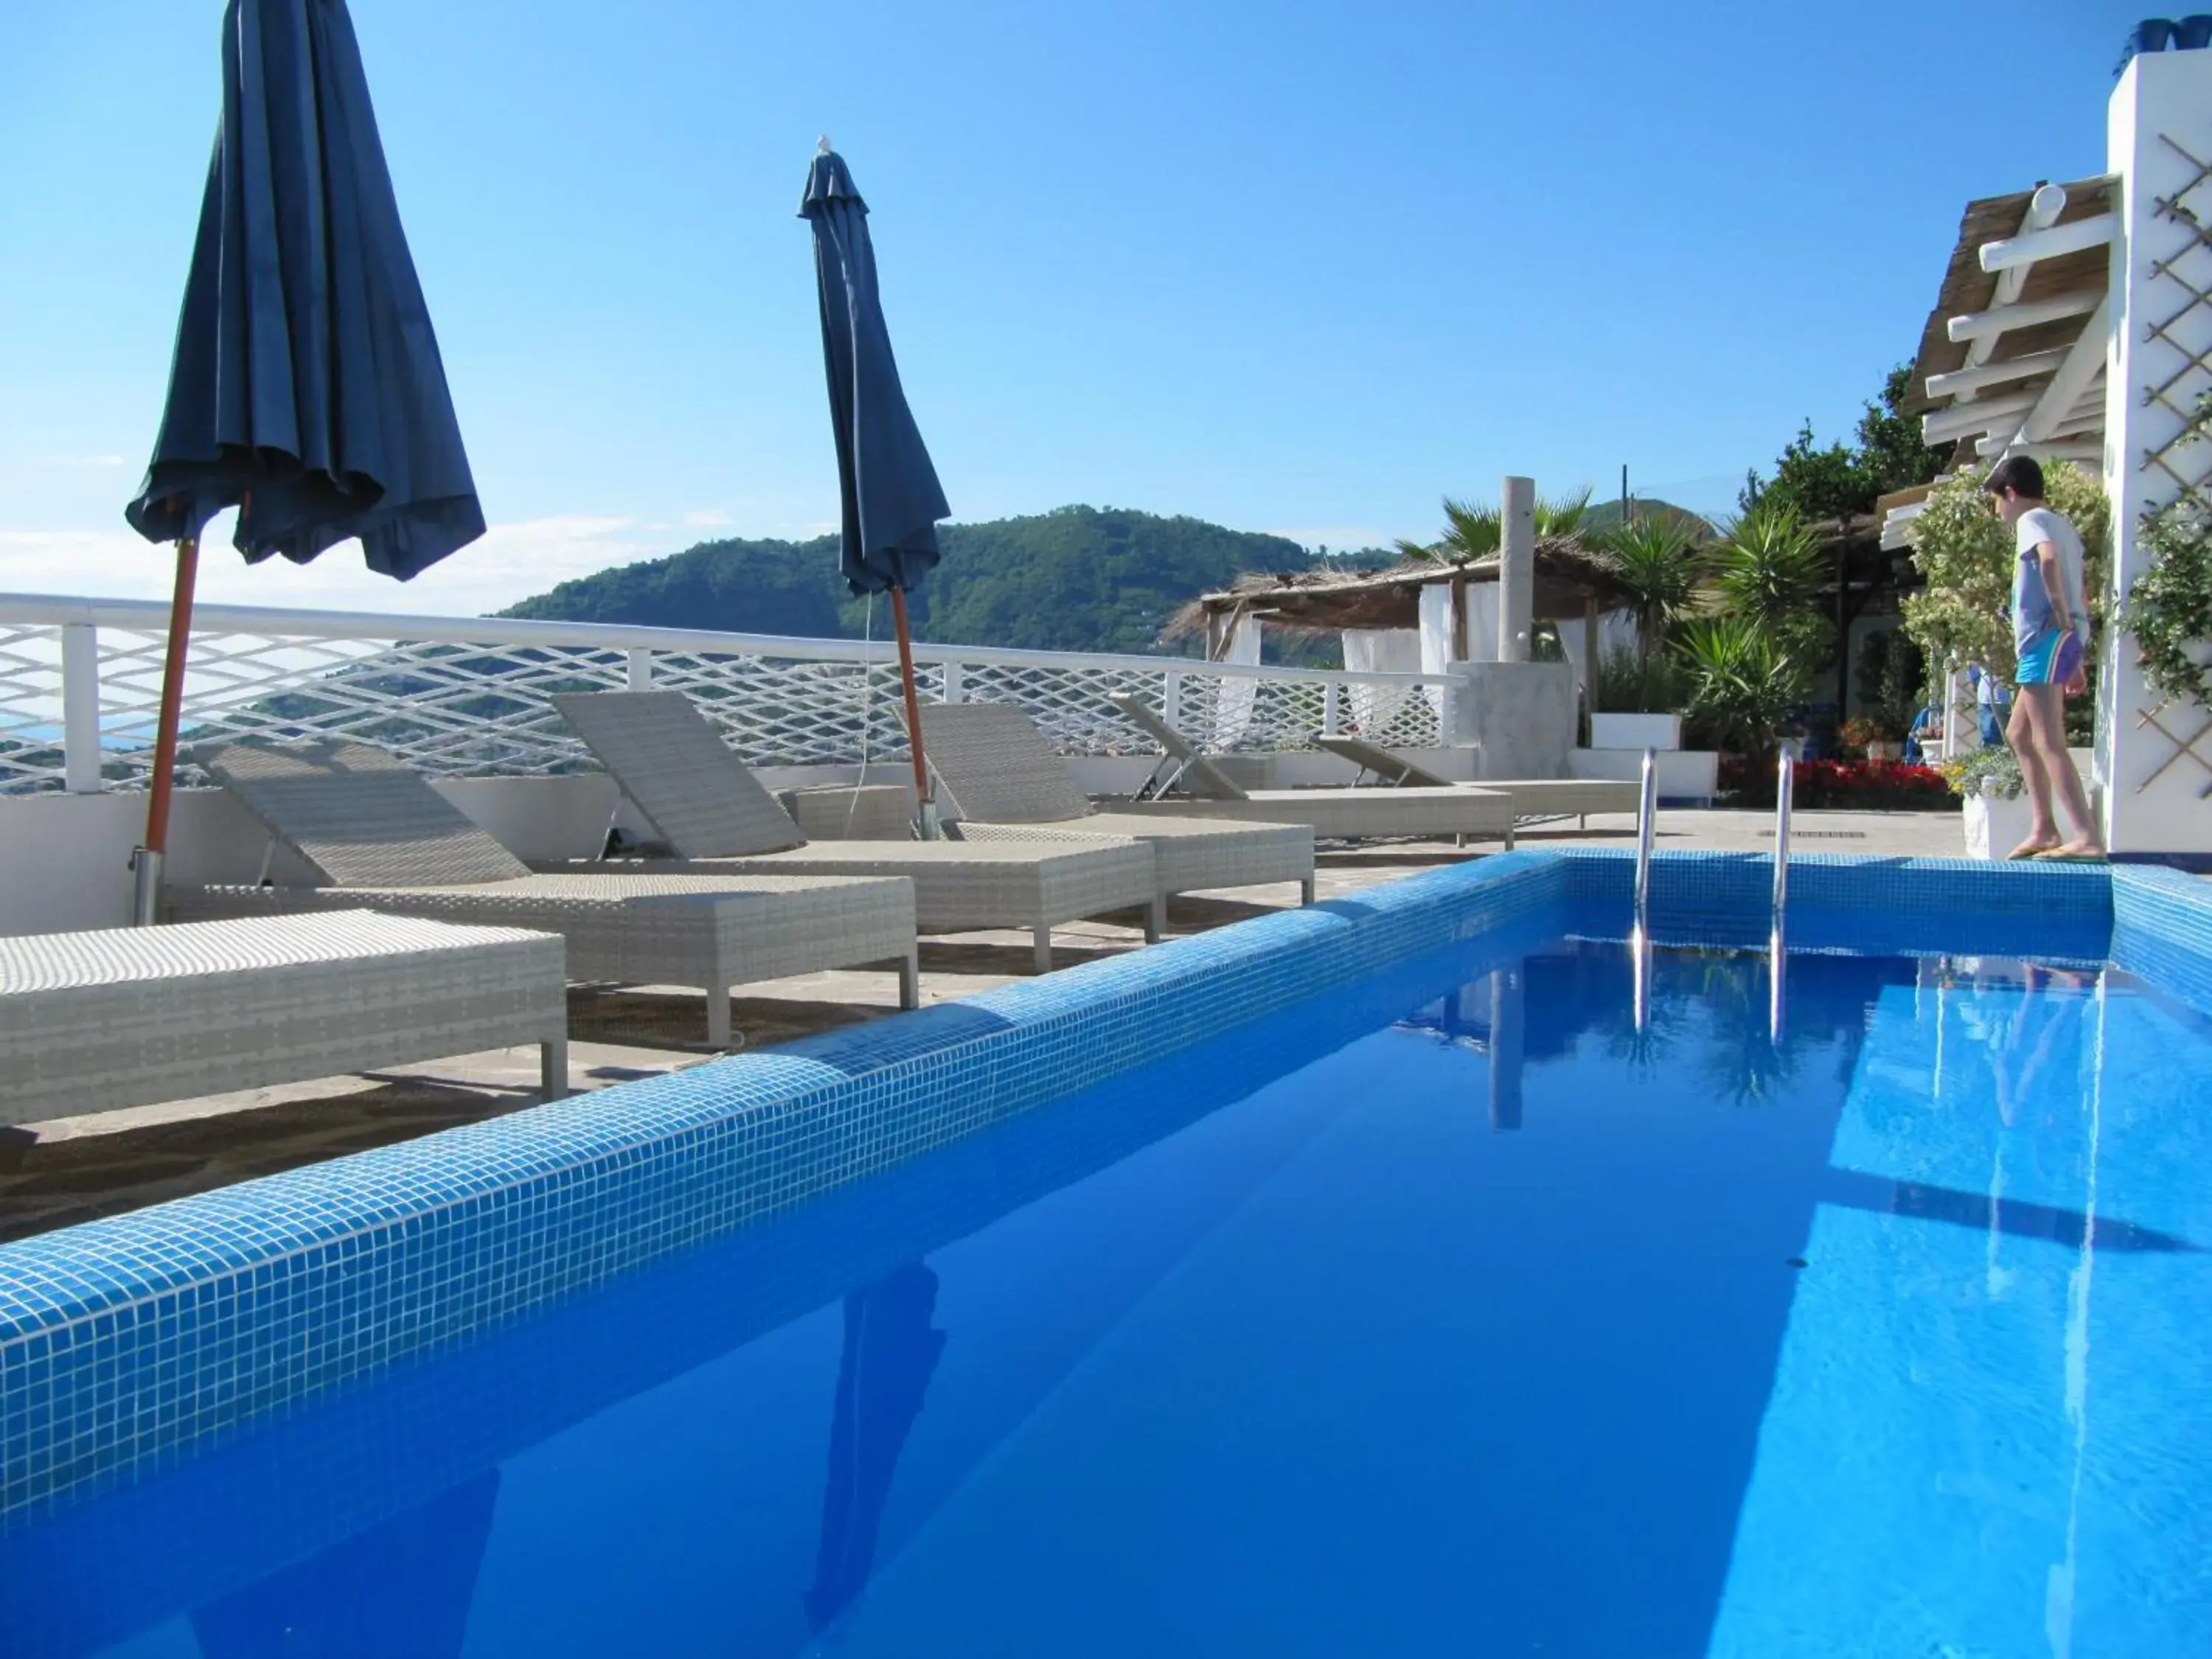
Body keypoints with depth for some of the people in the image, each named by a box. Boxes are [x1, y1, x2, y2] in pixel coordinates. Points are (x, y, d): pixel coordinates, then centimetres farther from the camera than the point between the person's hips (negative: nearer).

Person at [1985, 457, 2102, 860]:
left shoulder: (2032, 520, -4)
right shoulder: (2062, 526, 25)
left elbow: (2048, 559, -28)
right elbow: (2081, 596, 25)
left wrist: (2061, 618, -21)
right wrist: (2077, 659, 23)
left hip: (2047, 639, -10)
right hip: (2065, 642, 10)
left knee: (2048, 741, -14)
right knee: (2020, 733, 18)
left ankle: (2087, 838, -21)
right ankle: (2043, 830, 17)